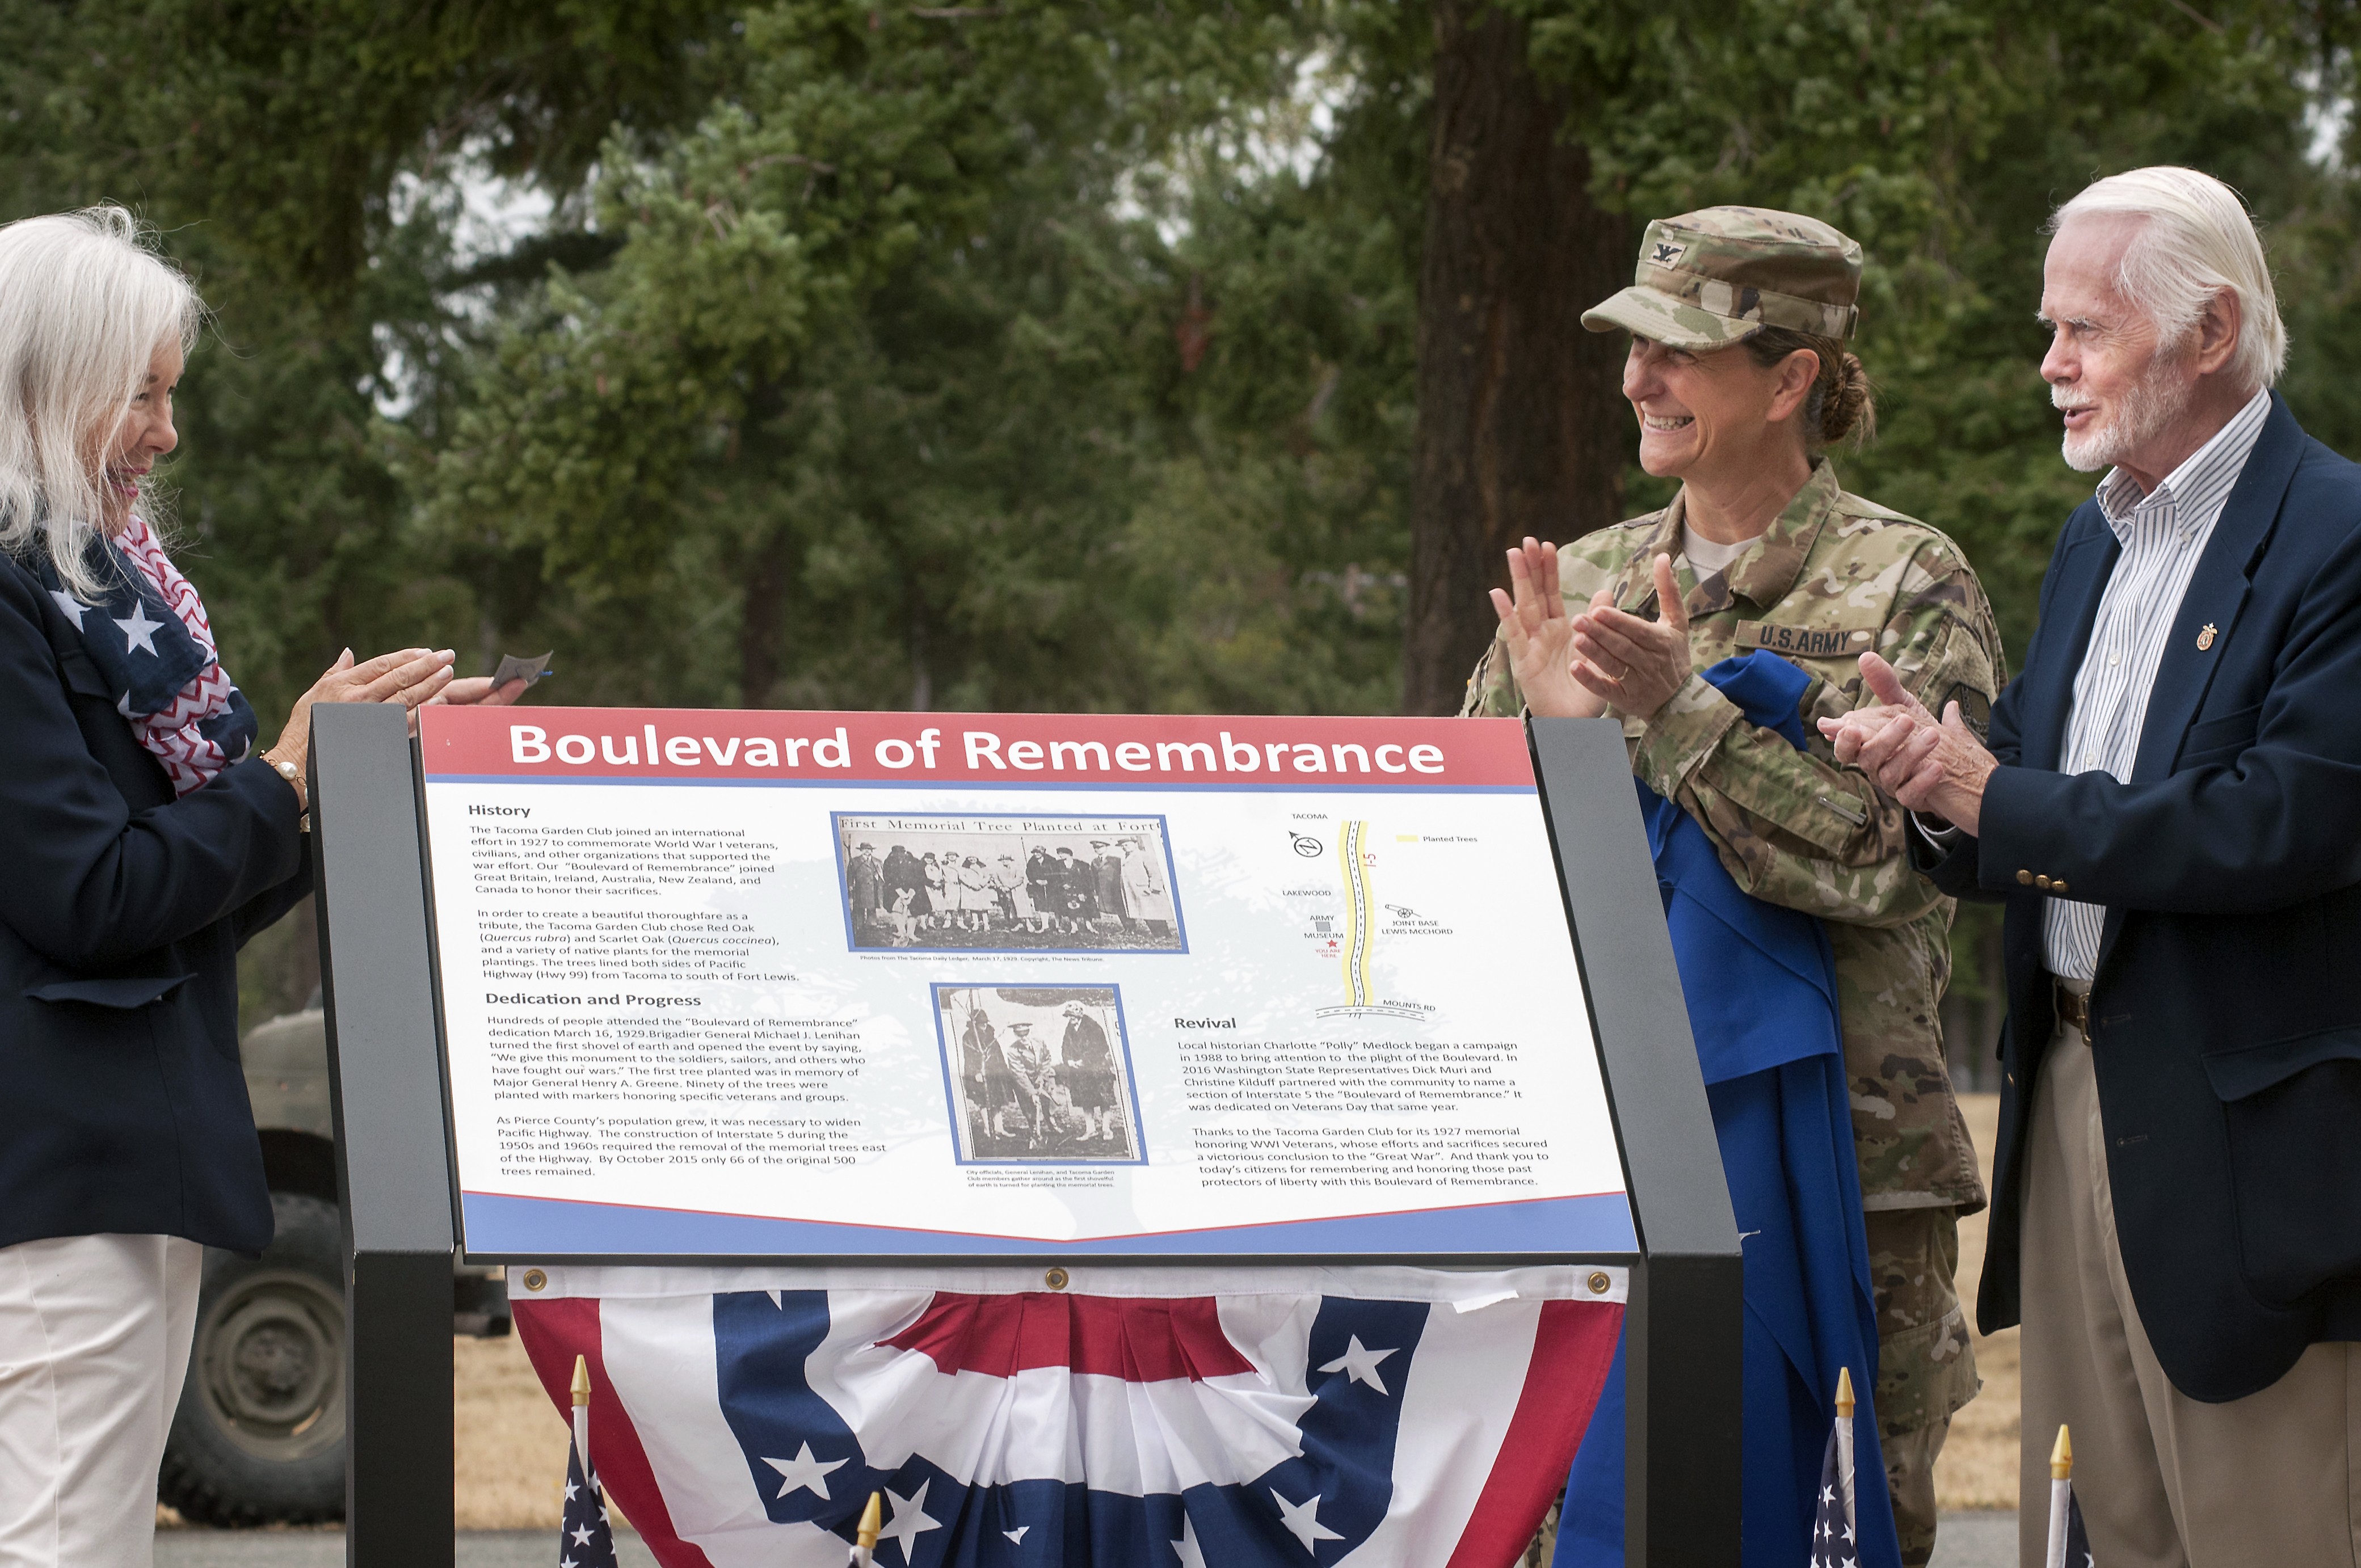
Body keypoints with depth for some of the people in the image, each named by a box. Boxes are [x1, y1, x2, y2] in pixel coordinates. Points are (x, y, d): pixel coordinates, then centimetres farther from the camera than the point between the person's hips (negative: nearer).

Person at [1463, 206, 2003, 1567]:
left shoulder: (1907, 590, -2)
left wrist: (1677, 710, -19)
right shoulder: (1580, 585, 13)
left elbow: (1889, 859, -14)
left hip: (1827, 1159, -4)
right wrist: (1547, 725, -8)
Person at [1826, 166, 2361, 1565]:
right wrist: (1941, 776, -11)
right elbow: (2036, 802, 14)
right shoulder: (2099, 537, 16)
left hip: (2243, 1133, -8)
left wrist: (1995, 798, -17)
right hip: (2074, 1095, 8)